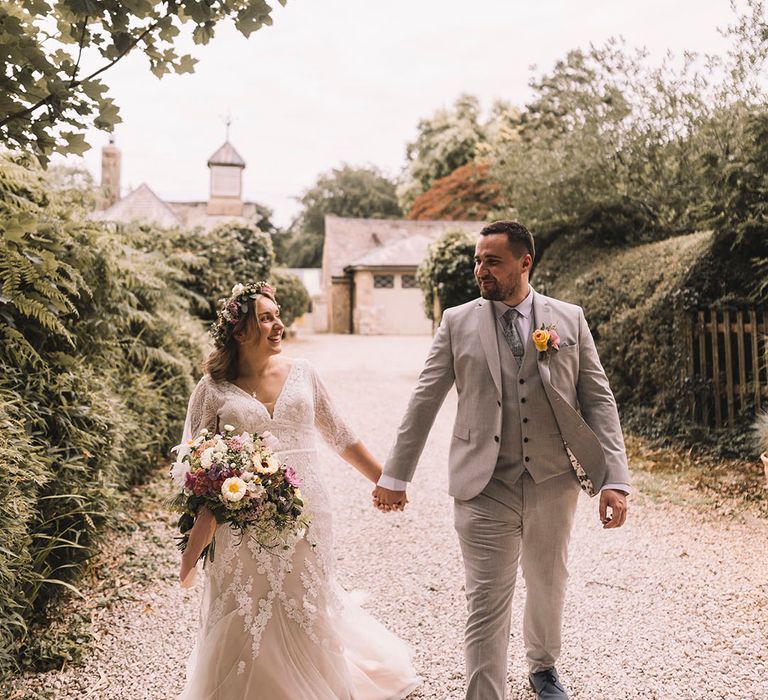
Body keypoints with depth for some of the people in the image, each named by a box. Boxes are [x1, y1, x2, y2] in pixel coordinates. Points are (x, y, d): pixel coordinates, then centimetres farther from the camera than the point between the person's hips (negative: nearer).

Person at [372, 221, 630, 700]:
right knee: (487, 604, 0)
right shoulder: (458, 322, 0)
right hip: (485, 487, -2)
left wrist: (615, 479, -8)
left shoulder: (570, 319, 2)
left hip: (554, 482, 2)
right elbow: (424, 402, 3)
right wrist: (395, 476, 4)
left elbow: (598, 400, 0)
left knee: (549, 586, 21)